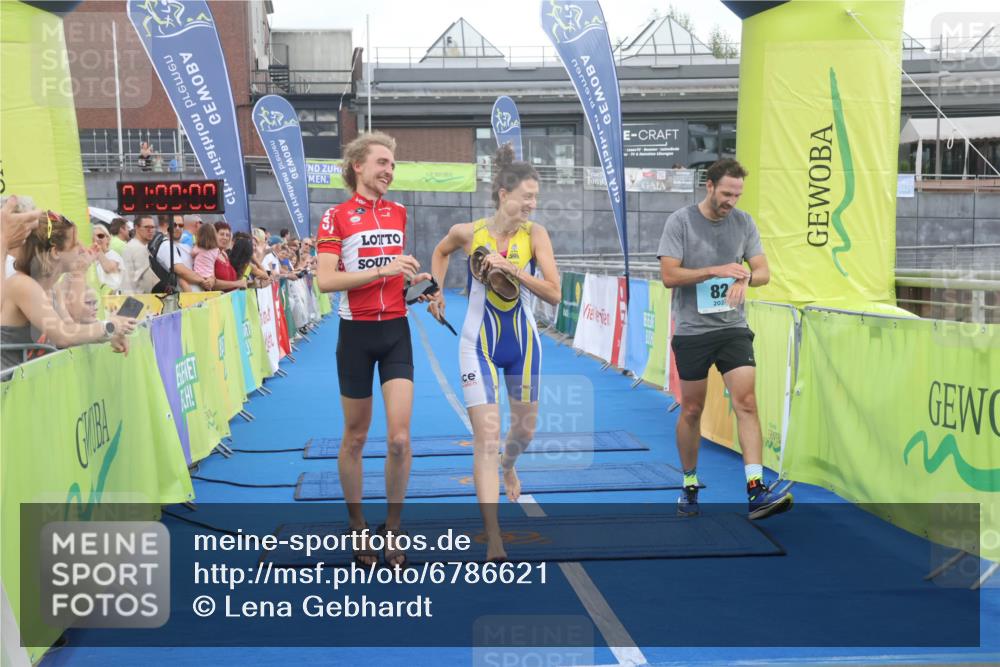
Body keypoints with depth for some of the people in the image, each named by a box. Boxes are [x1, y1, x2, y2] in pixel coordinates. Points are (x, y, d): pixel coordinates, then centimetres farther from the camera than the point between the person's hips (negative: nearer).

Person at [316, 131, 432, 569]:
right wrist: (382, 270, -21)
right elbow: (326, 281, -15)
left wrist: (415, 278, 5)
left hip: (395, 331, 3)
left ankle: (392, 530, 9)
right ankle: (357, 528, 24)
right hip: (357, 333, -3)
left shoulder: (398, 213, 10)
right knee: (355, 438, 8)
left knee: (400, 438, -6)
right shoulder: (336, 217, -5)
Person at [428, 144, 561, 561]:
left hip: (523, 342, 2)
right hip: (479, 343, -2)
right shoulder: (468, 232, -11)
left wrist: (512, 269, -29)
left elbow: (554, 294, -20)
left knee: (525, 429, 19)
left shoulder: (535, 234, -12)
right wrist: (437, 291, 4)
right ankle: (494, 546, -9)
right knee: (486, 437, -11)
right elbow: (441, 252, 13)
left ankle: (507, 464, 58)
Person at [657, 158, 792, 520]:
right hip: (691, 330, -2)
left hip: (733, 328, 2)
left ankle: (756, 491, -15)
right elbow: (669, 275, -11)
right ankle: (690, 486, 25)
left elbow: (763, 271, 5)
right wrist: (716, 270, -19)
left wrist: (745, 277, -18)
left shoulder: (743, 222, 5)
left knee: (746, 402, -11)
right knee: (692, 410, 7)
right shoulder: (680, 221, -6)